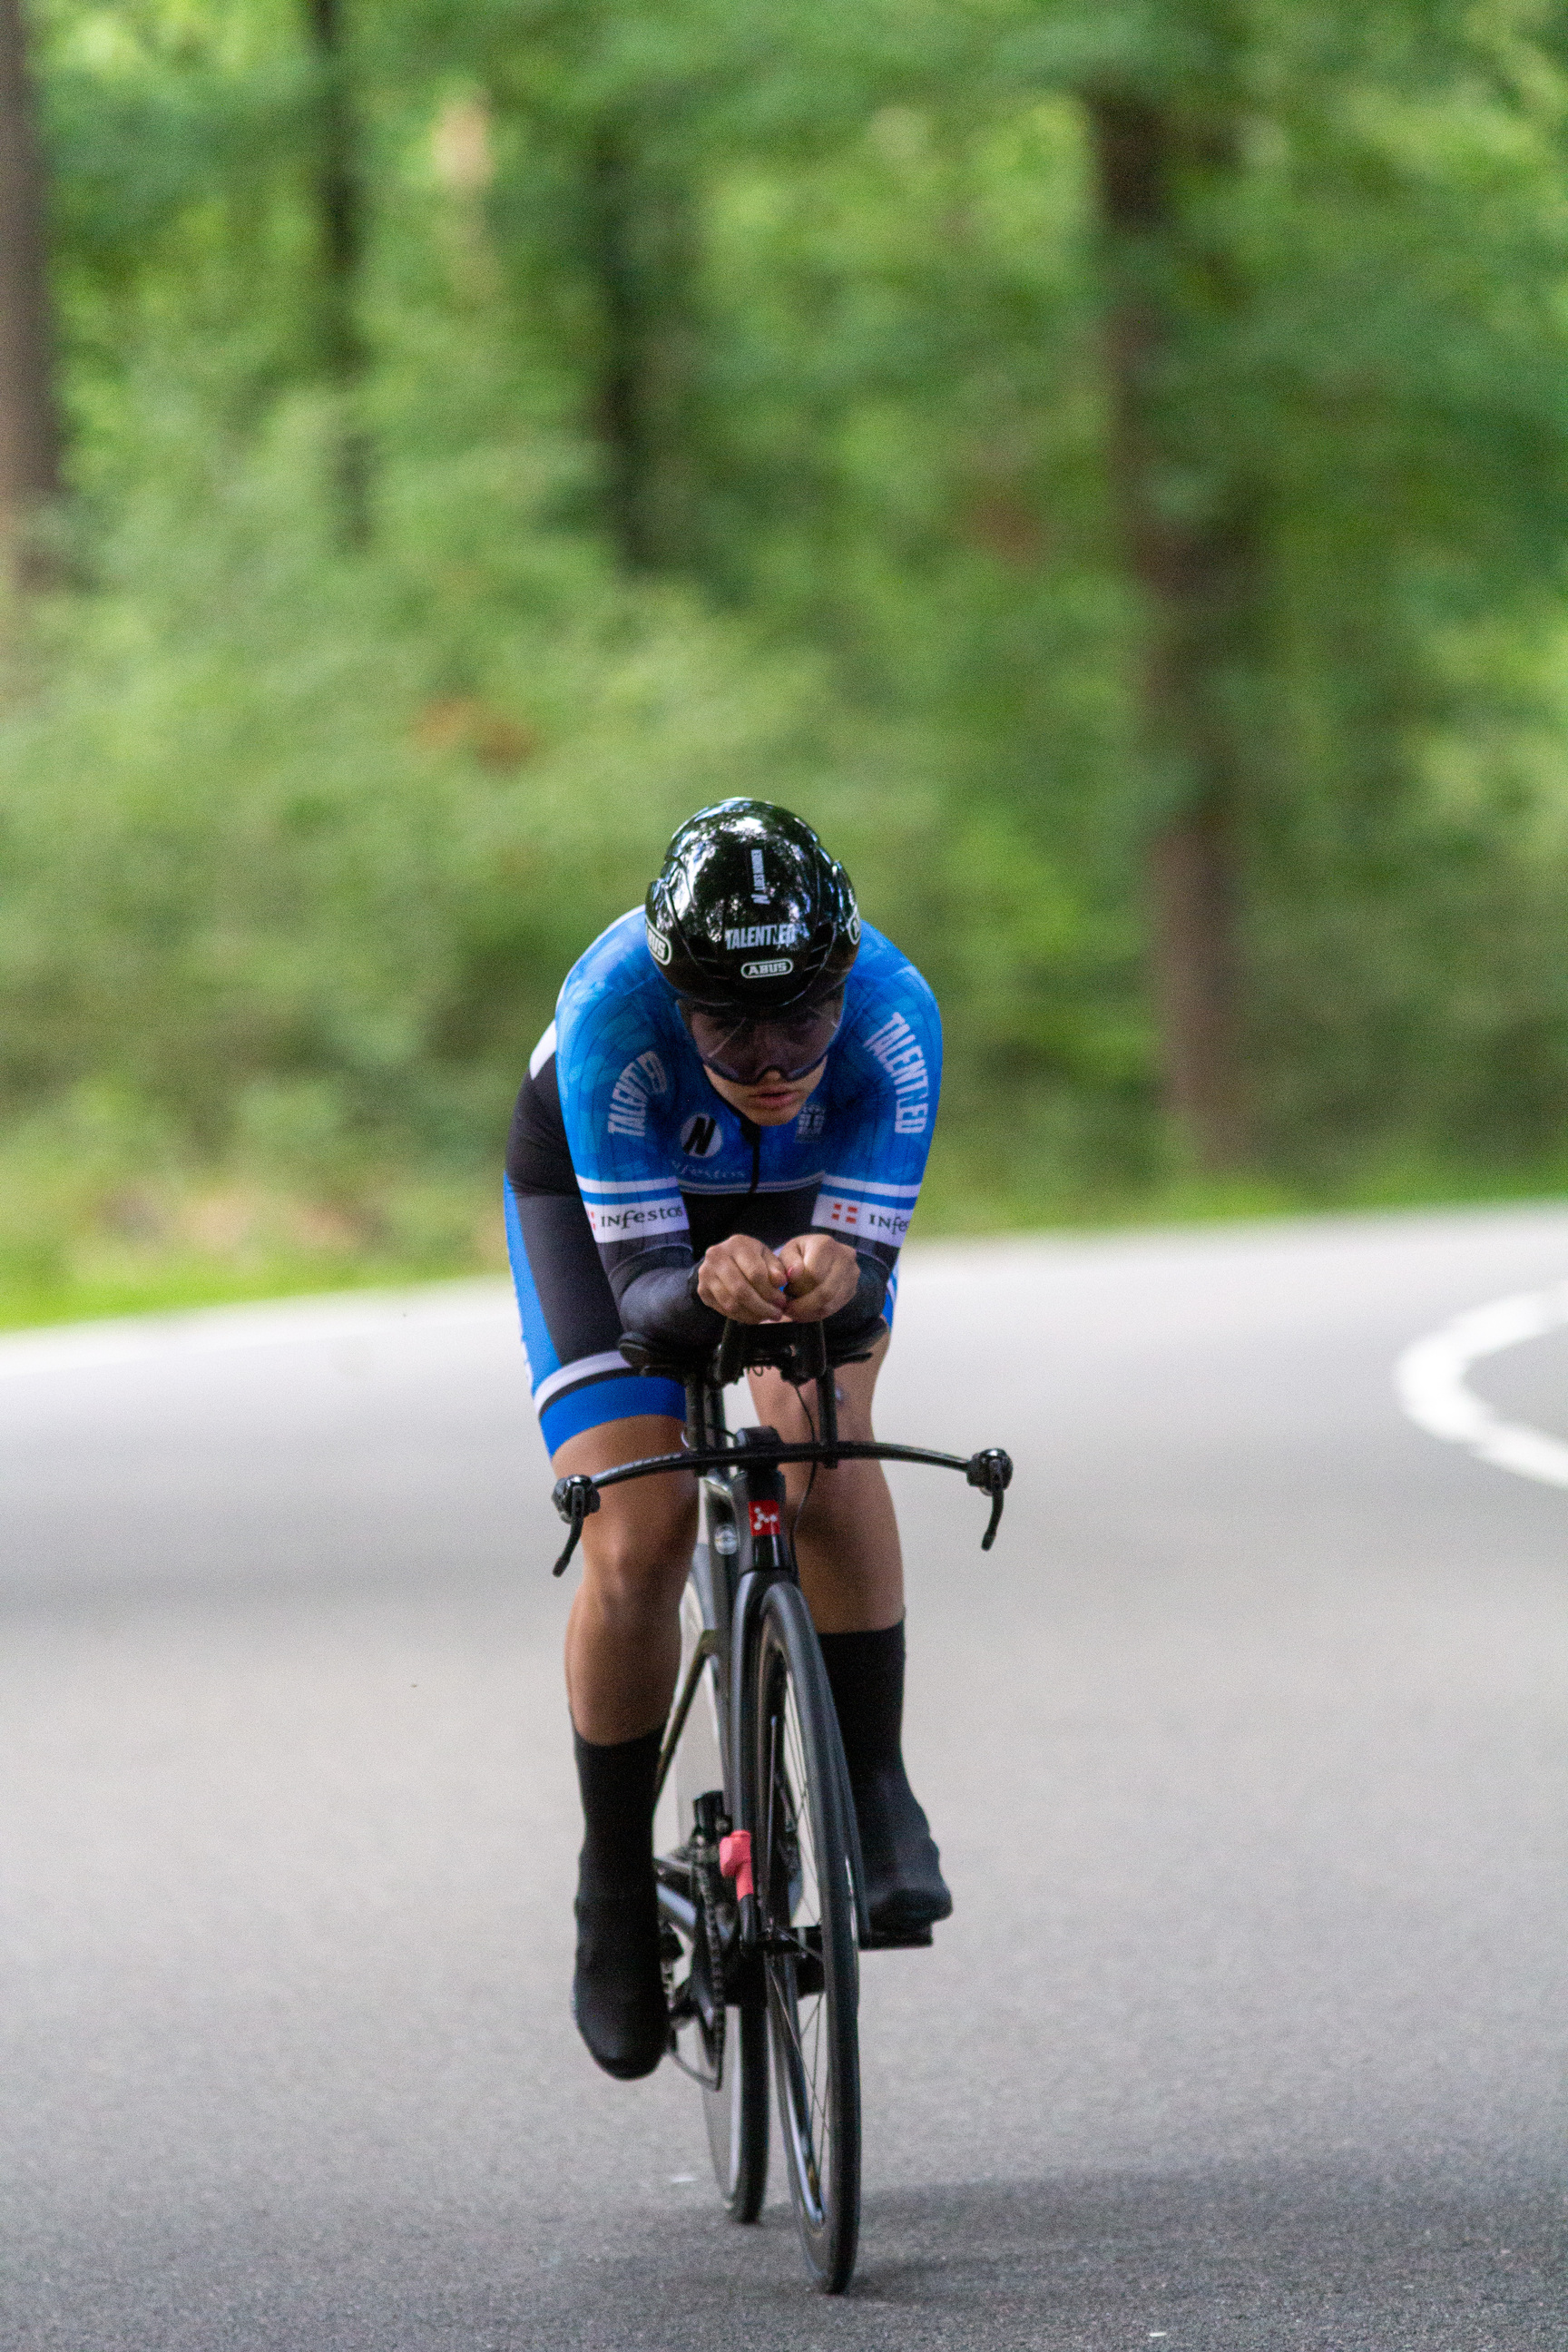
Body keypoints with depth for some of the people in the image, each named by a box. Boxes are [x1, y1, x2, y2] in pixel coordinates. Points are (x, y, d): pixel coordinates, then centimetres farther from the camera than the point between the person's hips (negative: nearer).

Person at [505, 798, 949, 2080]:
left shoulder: (893, 1015, -37)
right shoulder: (614, 1008, -40)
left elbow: (871, 1271, -36)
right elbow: (639, 1279, -38)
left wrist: (832, 1277, -59)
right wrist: (709, 1286, -61)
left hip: (805, 1196, 1)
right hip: (601, 1195, -1)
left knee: (823, 1433, -28)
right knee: (638, 1541, -14)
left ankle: (876, 1792, -16)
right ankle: (617, 1884, 6)